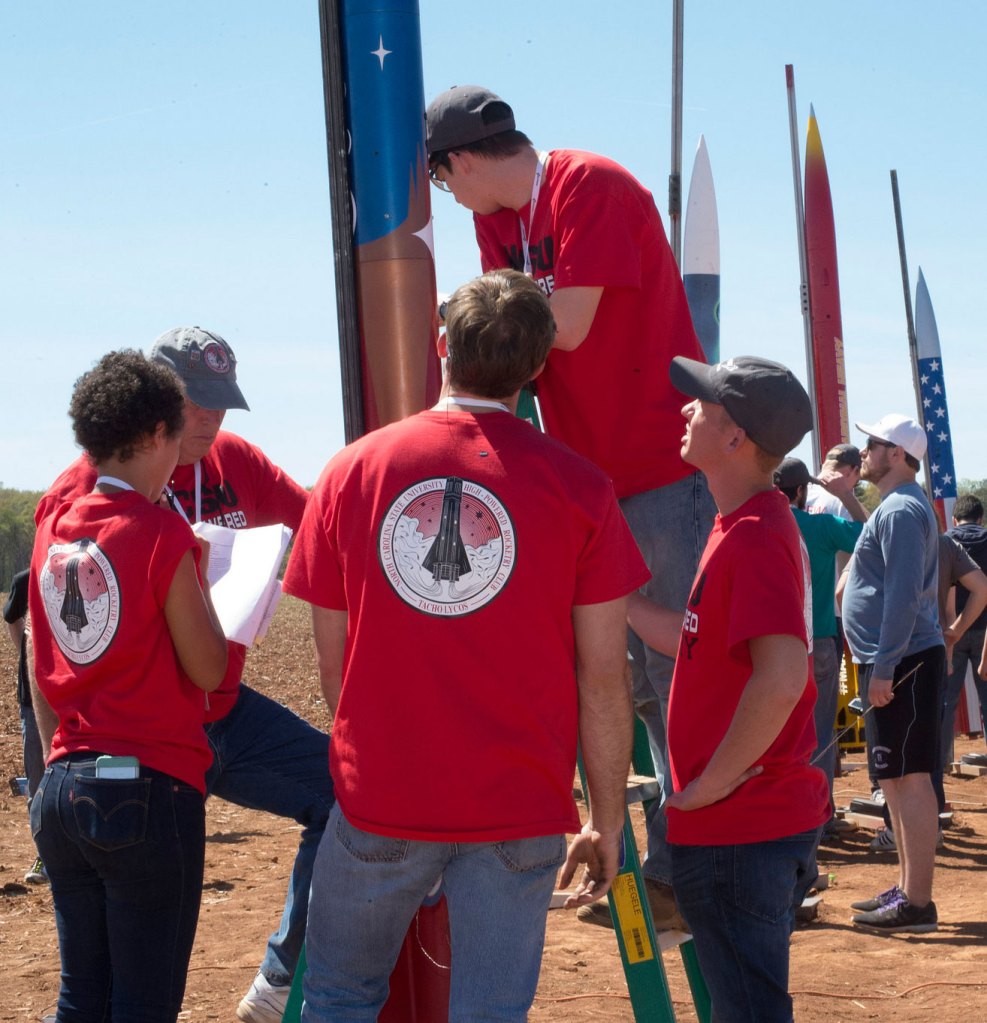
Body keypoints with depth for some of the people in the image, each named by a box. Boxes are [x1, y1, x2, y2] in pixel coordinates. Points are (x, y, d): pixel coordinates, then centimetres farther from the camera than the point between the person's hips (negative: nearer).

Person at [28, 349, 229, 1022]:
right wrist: (197, 577, 5)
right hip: (149, 789, -7)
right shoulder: (161, 534, -12)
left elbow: (45, 682, 14)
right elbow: (209, 669, -8)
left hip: (63, 789, 7)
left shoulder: (53, 530, 9)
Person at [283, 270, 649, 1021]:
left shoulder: (352, 471, -1)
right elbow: (603, 679, -5)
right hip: (518, 811, -1)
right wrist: (607, 820, 6)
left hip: (378, 799, 1)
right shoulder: (576, 486, -6)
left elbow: (333, 660, 6)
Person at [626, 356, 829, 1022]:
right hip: (769, 815, 10)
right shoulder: (753, 525, 12)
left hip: (738, 827, -10)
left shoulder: (755, 537, -21)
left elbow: (782, 678, -32)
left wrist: (710, 784, -23)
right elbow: (698, 641, 20)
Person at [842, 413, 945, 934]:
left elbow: (904, 594, -22)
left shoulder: (901, 511, -15)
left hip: (901, 662, -11)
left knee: (909, 778, -9)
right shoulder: (895, 507, 18)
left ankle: (917, 902, -8)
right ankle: (907, 887, 22)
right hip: (893, 660, 11)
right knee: (897, 778, 15)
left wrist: (884, 668, -23)